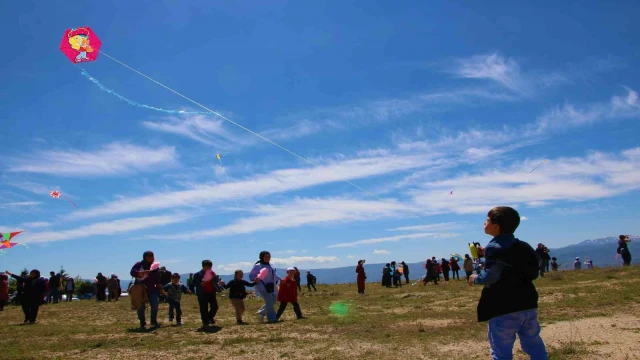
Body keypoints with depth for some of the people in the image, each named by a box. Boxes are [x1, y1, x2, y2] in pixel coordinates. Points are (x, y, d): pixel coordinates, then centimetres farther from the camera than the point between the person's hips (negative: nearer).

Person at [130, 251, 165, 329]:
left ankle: (154, 322, 6)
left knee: (155, 305, -7)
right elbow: (132, 272, -22)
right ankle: (142, 324, 11)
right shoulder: (139, 265, -4)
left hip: (151, 289, 3)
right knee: (141, 307, -1)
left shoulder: (154, 267, 8)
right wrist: (143, 272, -35)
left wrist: (161, 289, 6)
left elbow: (157, 280, 12)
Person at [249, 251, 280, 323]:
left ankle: (261, 313, 24)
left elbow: (274, 275, 30)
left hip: (272, 287, 8)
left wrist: (279, 279, 17)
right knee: (269, 302, -16)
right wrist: (255, 279, -26)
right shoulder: (257, 266, -5)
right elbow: (251, 275, -6)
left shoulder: (270, 266, 19)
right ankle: (271, 318, -10)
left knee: (273, 302, 7)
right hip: (263, 287, -8)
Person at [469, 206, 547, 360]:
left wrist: (476, 279, -2)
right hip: (528, 304, 8)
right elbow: (534, 272, 16)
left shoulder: (494, 247, -12)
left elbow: (491, 276, -21)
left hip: (504, 308, -7)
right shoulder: (524, 246, 12)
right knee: (534, 344, 18)